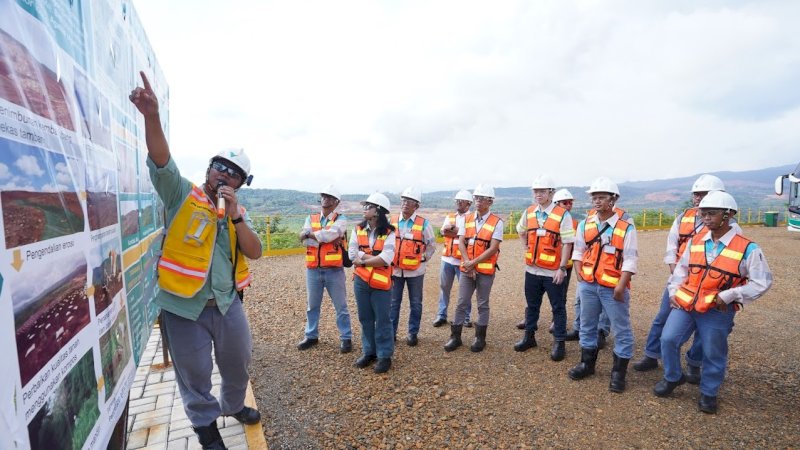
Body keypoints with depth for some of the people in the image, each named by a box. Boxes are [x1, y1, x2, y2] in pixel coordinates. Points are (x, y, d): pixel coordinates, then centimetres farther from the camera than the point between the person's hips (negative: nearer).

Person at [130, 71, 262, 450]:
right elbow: (161, 160, -22)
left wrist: (234, 216, -18)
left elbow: (255, 253, -5)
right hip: (184, 305, -4)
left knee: (238, 363, 20)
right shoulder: (182, 195, -5)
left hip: (227, 302, 4)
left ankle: (233, 405, 49)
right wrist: (152, 115, -39)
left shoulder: (239, 213, 6)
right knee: (194, 373, 13)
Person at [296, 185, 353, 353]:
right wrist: (326, 238, -15)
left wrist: (310, 234, -10)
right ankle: (311, 336, 33)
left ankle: (346, 338, 21)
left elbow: (330, 234, -23)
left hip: (334, 270, -4)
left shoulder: (341, 219, -4)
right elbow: (305, 241, -7)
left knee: (340, 306, 7)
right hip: (313, 269, 4)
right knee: (312, 305, 17)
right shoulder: (311, 219, 7)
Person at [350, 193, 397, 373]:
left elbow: (386, 259, -20)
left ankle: (384, 355, 18)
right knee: (365, 318, 15)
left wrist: (362, 260, -11)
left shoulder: (389, 233, -10)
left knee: (383, 320, 5)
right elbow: (352, 253, -6)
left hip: (380, 282, -4)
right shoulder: (358, 229, 3)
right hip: (360, 281, 5)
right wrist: (374, 257, -14)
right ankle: (368, 352, 30)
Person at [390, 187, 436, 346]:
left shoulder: (423, 223, -5)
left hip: (415, 271, -2)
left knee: (415, 303, 9)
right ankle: (391, 332, 23)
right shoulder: (392, 222, 2)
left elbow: (431, 245, 3)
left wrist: (423, 258, -3)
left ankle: (413, 333, 22)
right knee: (393, 302, 10)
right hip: (395, 270, 2)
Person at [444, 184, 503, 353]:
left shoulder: (496, 222, -7)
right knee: (461, 303, 8)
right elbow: (461, 243, 0)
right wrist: (467, 264, -12)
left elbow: (493, 249, -13)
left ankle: (480, 338, 22)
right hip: (466, 269, 4)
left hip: (486, 270, -3)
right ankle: (455, 336, 18)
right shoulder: (467, 219, 6)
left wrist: (473, 262, -14)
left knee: (482, 304, 8)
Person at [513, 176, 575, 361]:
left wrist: (562, 268, -16)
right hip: (532, 269, 5)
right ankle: (529, 337, 31)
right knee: (532, 305, 17)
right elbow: (521, 231, 24)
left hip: (553, 272, -5)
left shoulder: (562, 215, -10)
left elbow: (567, 243, -12)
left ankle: (559, 343, 21)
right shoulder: (529, 213, 5)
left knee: (558, 308, 8)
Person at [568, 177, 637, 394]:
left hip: (613, 288, -4)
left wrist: (621, 285, -17)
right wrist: (580, 273, 5)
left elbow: (630, 259, -11)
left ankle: (619, 372, 22)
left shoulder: (626, 227, -9)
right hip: (588, 285, 4)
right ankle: (587, 363, 32)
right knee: (587, 325, 16)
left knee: (621, 329, 6)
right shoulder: (585, 224, 4)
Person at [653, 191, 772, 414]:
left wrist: (728, 296, -15)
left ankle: (708, 393, 31)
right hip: (684, 304, 3)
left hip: (717, 312, -3)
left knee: (713, 354, 10)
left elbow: (762, 282, -6)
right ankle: (673, 378, 23)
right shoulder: (695, 241, 3)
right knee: (668, 339, -2)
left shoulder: (747, 248, -9)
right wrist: (673, 292, 5)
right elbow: (681, 268, 14)